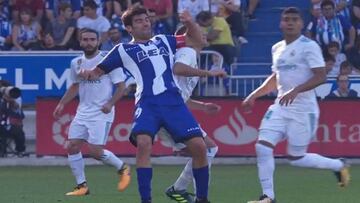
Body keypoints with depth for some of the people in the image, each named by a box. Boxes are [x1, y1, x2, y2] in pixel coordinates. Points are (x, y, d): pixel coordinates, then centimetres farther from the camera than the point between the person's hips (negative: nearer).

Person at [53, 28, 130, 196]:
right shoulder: (76, 63, 9)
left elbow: (121, 86, -7)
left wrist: (110, 103, -20)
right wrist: (62, 104, 15)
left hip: (101, 113, -6)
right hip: (83, 111, 6)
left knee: (95, 151, -13)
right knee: (72, 147, -3)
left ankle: (122, 168, 13)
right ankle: (82, 186, 7)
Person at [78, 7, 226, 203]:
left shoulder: (163, 41, 24)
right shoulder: (123, 50, 15)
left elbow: (196, 39, 32)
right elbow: (98, 71, 14)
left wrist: (190, 23, 13)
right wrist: (88, 73, -9)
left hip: (174, 102, 3)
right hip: (147, 104, -3)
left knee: (198, 146, -7)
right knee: (143, 143, -29)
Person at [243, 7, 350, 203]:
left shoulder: (309, 46, -10)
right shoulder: (277, 48, 13)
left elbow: (321, 76, -18)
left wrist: (295, 91, -29)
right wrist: (254, 95, 22)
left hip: (303, 109, -6)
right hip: (280, 108, 6)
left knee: (296, 158, 1)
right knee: (262, 147, -9)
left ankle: (338, 165, 24)